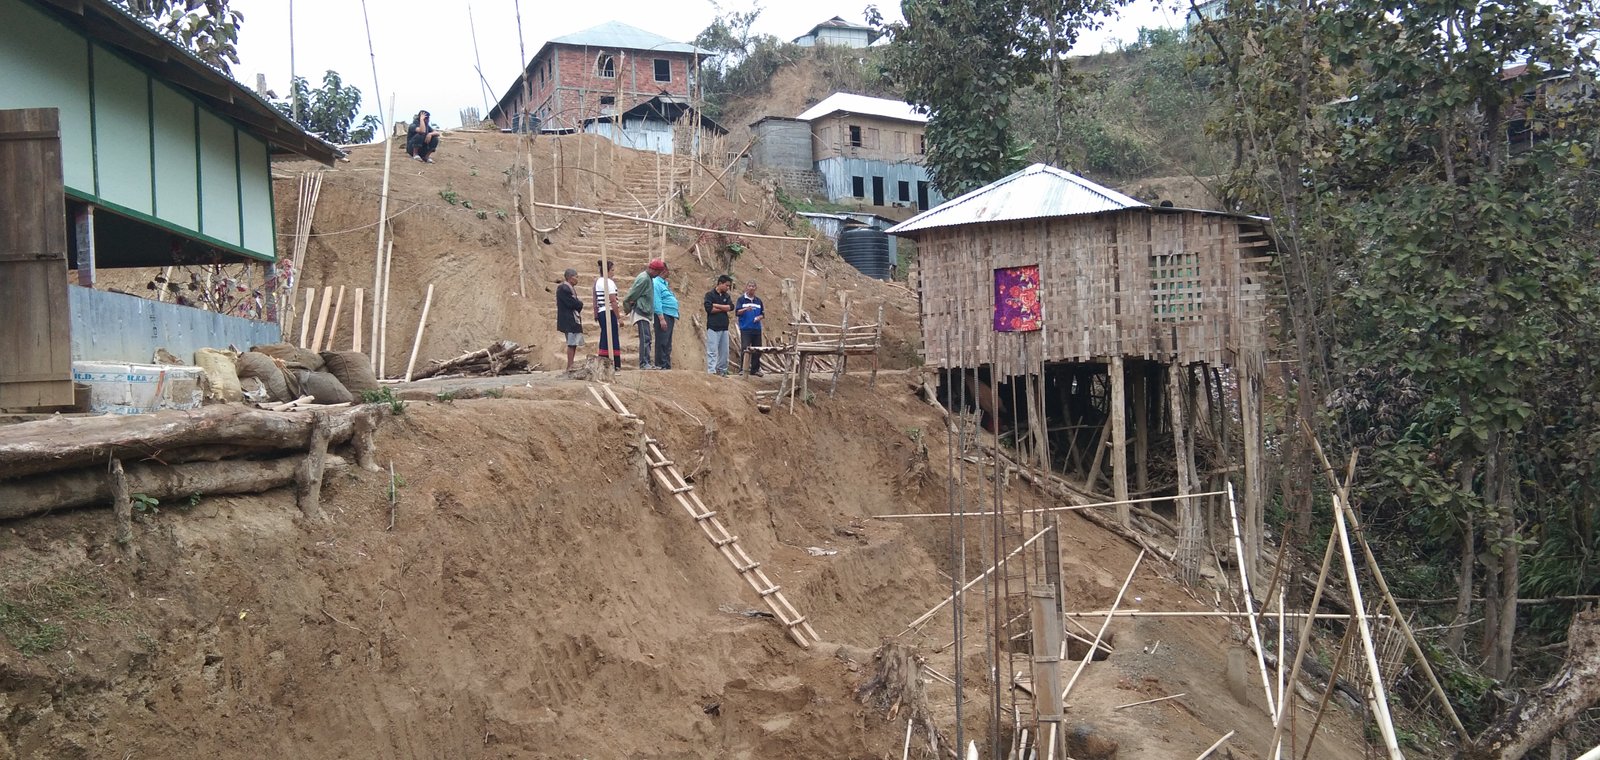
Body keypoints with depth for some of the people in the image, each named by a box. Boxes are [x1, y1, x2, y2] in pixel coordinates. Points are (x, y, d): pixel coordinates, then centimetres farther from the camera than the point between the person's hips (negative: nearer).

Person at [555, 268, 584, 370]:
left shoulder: (569, 288, 18)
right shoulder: (563, 289, -15)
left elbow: (577, 304, 16)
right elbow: (572, 303, -20)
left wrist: (578, 304, -4)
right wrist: (580, 304, -3)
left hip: (574, 319, 10)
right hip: (569, 320, -10)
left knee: (574, 344, 10)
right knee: (571, 343, -9)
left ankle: (570, 366, 13)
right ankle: (569, 367, -7)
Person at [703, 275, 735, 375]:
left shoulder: (726, 296, 15)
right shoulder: (710, 294, -3)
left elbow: (731, 307, -1)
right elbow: (709, 308, -15)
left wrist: (717, 306, -9)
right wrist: (723, 308, -5)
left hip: (724, 327, 6)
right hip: (713, 328, -6)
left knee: (724, 351, 7)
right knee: (712, 351, -9)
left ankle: (722, 370, 15)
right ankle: (711, 372, -11)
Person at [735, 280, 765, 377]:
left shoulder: (758, 301, 14)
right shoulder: (741, 299, 1)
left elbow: (762, 314, 18)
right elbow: (737, 312, -8)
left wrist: (759, 317, -5)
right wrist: (745, 309, -25)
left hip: (757, 329, 5)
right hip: (745, 329, -5)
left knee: (757, 351, 6)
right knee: (745, 349, -11)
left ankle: (755, 370, 15)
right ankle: (744, 369, -6)